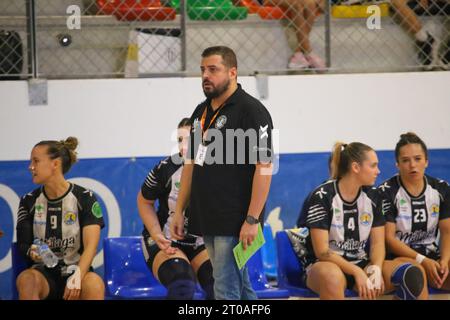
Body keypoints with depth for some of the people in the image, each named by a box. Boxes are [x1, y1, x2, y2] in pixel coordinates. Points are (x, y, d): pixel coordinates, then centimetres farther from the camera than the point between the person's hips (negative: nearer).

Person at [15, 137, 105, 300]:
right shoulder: (29, 201, 6)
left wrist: (77, 276, -30)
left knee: (94, 284, -37)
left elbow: (90, 246, -11)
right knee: (25, 279, -34)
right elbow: (23, 243, 7)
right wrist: (32, 253, -19)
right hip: (44, 273, 2)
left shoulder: (85, 198, -2)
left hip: (76, 270, -2)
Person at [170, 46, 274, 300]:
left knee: (226, 291, -9)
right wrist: (180, 210, 17)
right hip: (209, 221, 8)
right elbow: (192, 163, 22)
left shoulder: (252, 111, -10)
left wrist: (252, 220, -21)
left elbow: (264, 167, -16)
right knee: (241, 287, 16)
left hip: (235, 222, -8)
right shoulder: (201, 112, 15)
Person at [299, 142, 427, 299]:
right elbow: (322, 251, -17)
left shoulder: (373, 196, 5)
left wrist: (376, 269, -19)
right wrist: (358, 273, -26)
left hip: (362, 264, 5)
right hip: (325, 265, -5)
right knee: (332, 276, -43)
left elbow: (377, 243, 3)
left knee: (413, 275, -20)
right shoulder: (322, 196, -13)